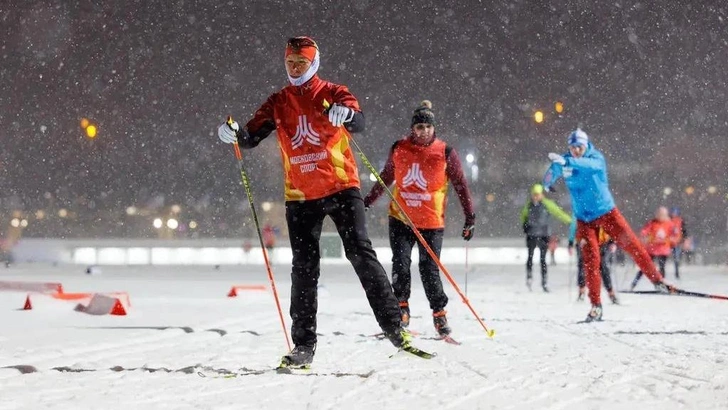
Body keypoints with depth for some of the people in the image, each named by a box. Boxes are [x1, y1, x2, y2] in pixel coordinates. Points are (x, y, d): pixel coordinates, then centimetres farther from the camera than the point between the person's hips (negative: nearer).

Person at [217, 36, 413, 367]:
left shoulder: (333, 93, 2)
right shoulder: (278, 104, 11)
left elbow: (358, 123, -15)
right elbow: (253, 136, 4)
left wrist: (345, 114, -39)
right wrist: (235, 134, -20)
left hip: (341, 188, -3)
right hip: (300, 197, 3)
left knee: (361, 253, -12)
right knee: (304, 269, 2)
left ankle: (392, 325, -8)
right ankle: (304, 345, 4)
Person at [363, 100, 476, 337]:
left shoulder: (445, 153, -3)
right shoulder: (399, 149, 3)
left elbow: (460, 185, 4)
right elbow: (386, 177, 19)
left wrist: (470, 218, 3)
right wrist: (367, 201, 26)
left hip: (431, 222, -2)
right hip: (401, 219, 2)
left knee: (429, 269, -3)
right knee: (400, 265, -5)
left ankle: (439, 314, 11)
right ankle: (401, 309, 10)